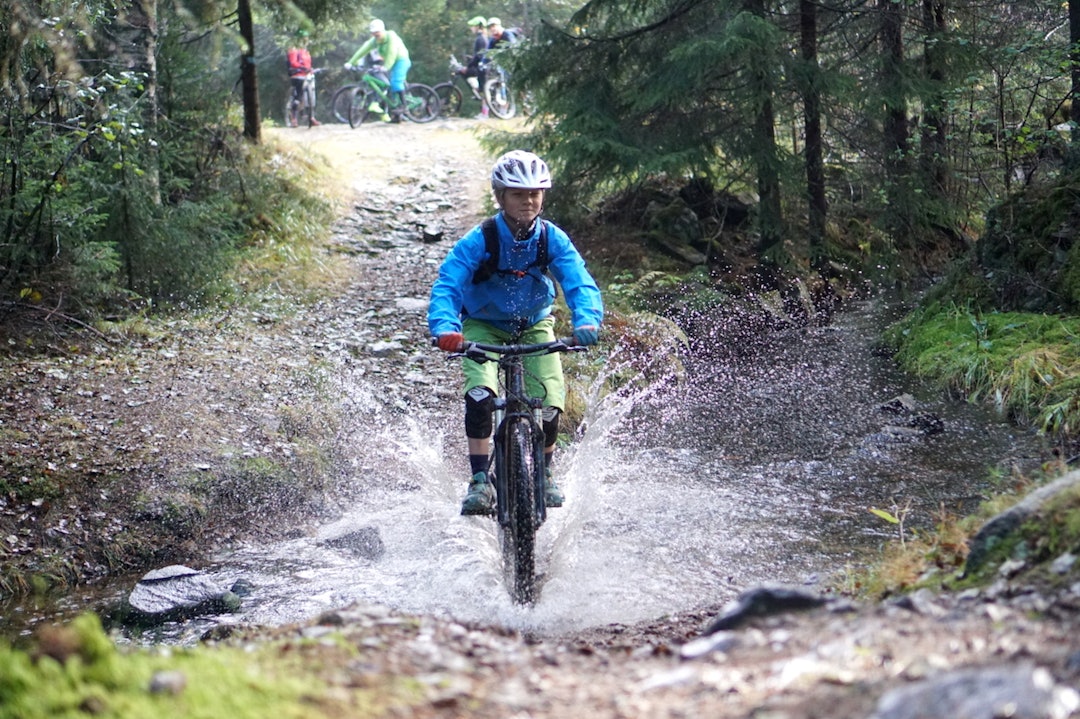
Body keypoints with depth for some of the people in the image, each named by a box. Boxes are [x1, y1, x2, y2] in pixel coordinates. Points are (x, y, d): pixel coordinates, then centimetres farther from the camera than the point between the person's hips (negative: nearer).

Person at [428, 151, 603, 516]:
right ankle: (480, 479, -14)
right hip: (484, 326, -2)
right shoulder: (478, 242, -24)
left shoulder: (552, 239, -18)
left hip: (535, 326, 2)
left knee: (551, 404, -15)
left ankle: (544, 472, 14)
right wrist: (445, 330, -51)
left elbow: (580, 283, -26)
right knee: (480, 394, -28)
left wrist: (587, 320, -48)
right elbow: (447, 286, -32)